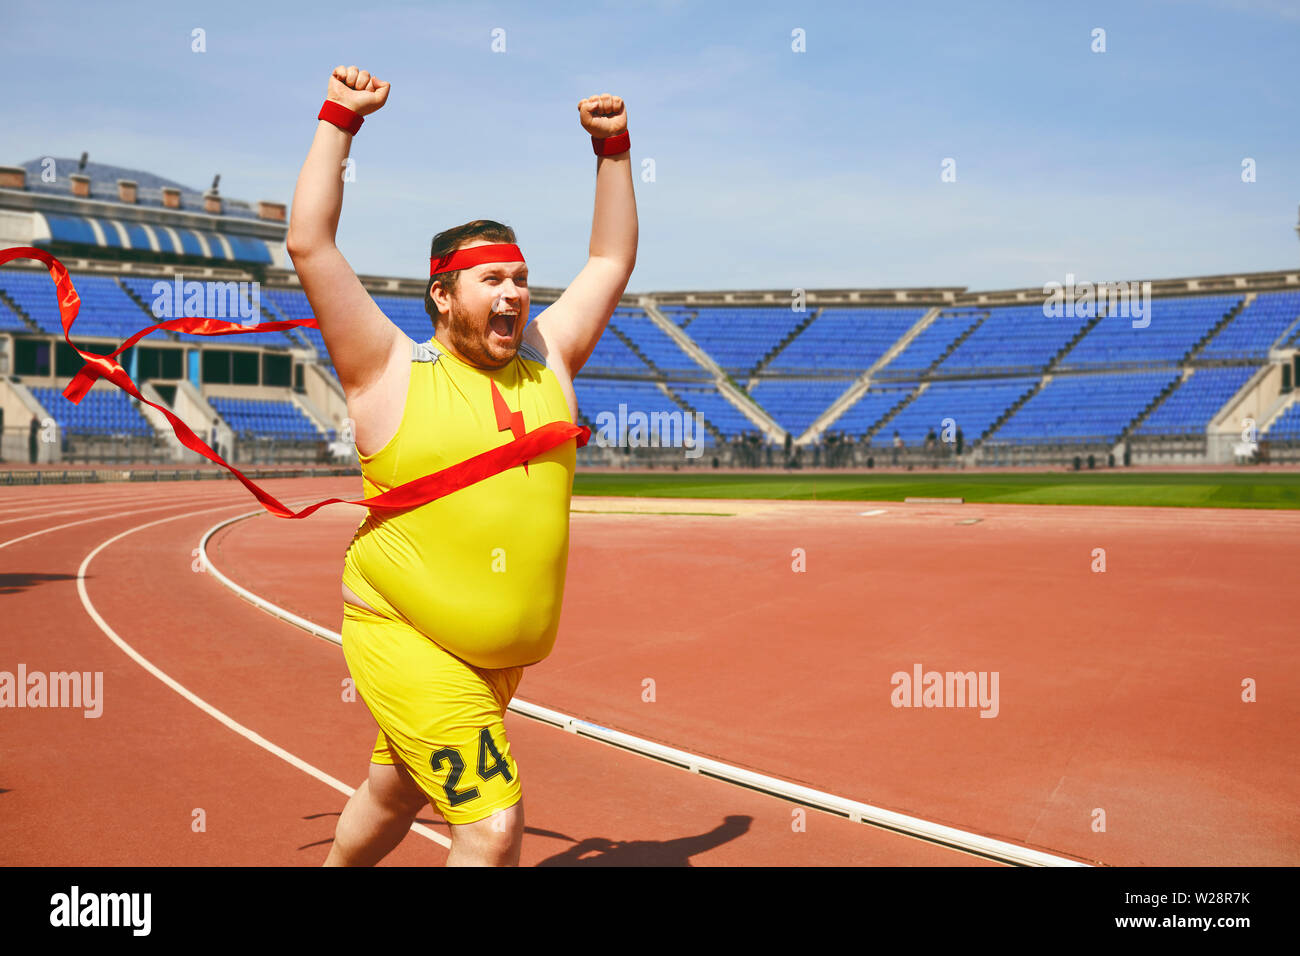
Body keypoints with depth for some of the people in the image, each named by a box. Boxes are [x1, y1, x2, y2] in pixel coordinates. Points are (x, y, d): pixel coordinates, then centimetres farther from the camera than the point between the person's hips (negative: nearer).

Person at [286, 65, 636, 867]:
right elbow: (310, 245, -12)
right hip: (406, 641, -6)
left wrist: (613, 148, 12)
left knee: (396, 797, 24)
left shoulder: (546, 361, 5)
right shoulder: (393, 373, -8)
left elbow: (612, 260, 14)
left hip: (507, 653, 6)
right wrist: (340, 119, -8)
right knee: (493, 827, -15)